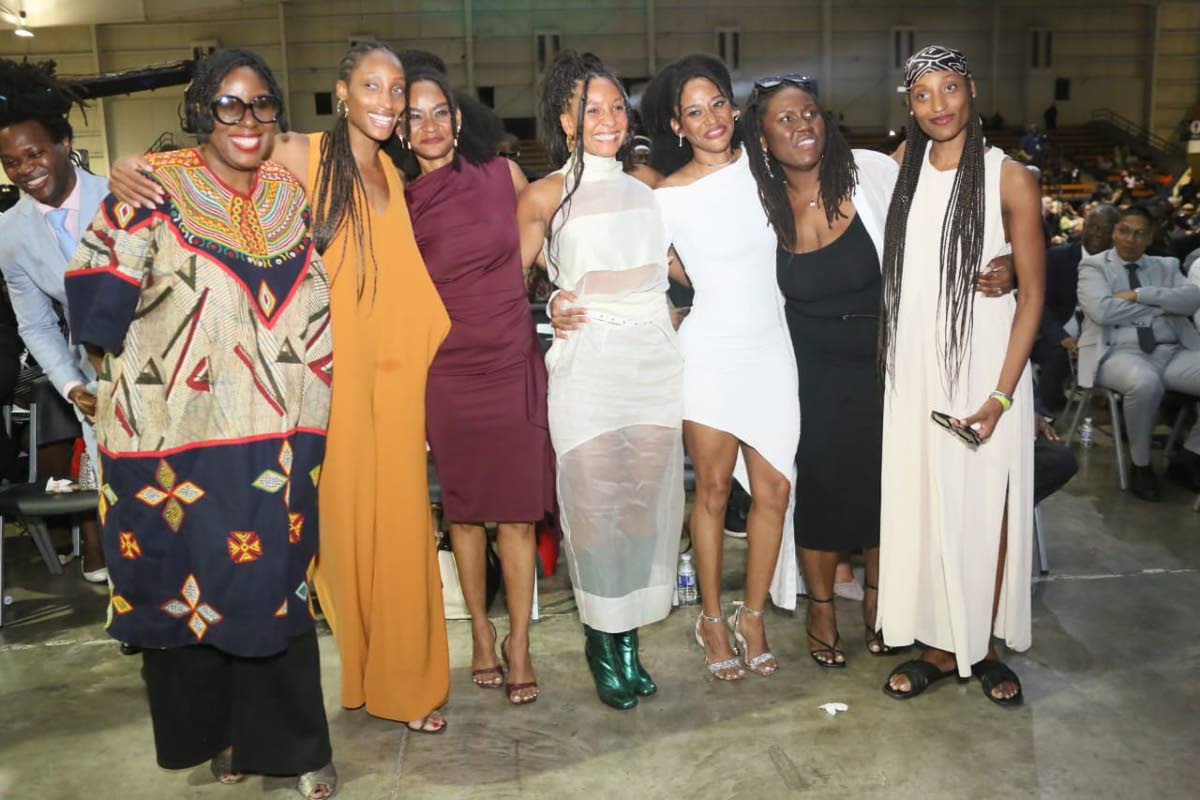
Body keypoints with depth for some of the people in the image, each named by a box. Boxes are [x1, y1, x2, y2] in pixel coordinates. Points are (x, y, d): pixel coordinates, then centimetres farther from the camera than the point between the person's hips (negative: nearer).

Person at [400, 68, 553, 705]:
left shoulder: (502, 174, 2)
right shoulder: (397, 202, 0)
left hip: (513, 364, 0)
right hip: (445, 372, 0)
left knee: (517, 511, 2)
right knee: (464, 508, 10)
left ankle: (519, 642, 17)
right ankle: (481, 631, 27)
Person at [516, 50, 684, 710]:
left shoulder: (645, 187, 15)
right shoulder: (545, 196, 1)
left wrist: (667, 311, 12)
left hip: (655, 361, 4)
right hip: (587, 365, -4)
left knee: (646, 501, 6)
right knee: (595, 504, 1)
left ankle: (628, 637, 20)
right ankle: (601, 640, 18)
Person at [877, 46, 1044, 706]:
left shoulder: (1010, 179, -5)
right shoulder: (904, 167, 7)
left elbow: (1032, 291, -6)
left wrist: (1002, 394, -12)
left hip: (985, 369, -3)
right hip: (915, 369, 3)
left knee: (986, 510, 5)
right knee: (923, 505, 7)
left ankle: (983, 645, 24)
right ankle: (940, 645, 22)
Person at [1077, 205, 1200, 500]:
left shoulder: (1166, 266, 20)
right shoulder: (1093, 266, 7)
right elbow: (1102, 310, -12)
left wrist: (1140, 294, -9)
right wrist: (1162, 307, -1)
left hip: (1173, 352, 5)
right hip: (1119, 352, -5)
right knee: (1145, 384, -39)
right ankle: (1140, 464, -13)